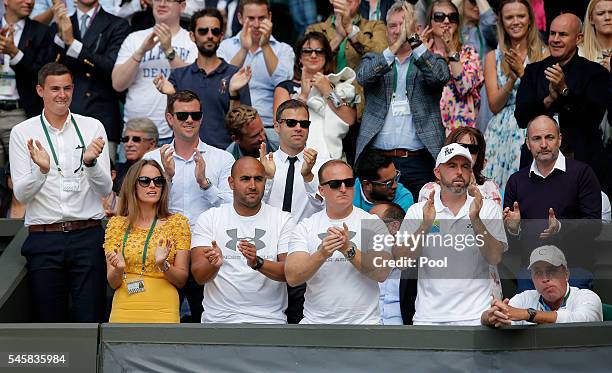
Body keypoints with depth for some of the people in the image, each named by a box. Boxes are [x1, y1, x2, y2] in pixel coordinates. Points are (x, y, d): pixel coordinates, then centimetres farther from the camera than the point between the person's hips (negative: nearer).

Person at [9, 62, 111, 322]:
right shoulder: (22, 133, 5)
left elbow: (105, 189, 1)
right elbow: (21, 194, -1)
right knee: (50, 323, 4)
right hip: (43, 239, 0)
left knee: (90, 320, -4)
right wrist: (41, 170, -20)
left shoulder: (92, 127, 6)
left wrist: (91, 162, -18)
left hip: (88, 235, 0)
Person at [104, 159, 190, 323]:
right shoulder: (116, 224, 5)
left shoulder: (177, 222, 2)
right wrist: (118, 269, -16)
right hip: (124, 311, 1)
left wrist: (163, 265, -17)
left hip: (163, 311, -1)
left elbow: (182, 280, 1)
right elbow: (113, 283, 5)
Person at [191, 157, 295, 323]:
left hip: (268, 317, 0)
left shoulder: (283, 220, 8)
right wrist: (214, 264, -22)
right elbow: (199, 276, 0)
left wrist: (258, 263, -21)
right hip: (219, 318, 0)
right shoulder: (209, 219, 8)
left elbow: (290, 272, -3)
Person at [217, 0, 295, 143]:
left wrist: (265, 46, -13)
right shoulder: (226, 46, 12)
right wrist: (244, 49, -15)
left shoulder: (283, 49, 11)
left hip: (269, 129, 0)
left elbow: (283, 83, -8)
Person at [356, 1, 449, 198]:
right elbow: (363, 77, -8)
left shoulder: (431, 61, 13)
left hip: (420, 161, -1)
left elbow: (440, 77, -10)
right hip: (377, 160, 1)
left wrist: (414, 40, -16)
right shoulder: (373, 60, 15)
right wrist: (396, 46, -18)